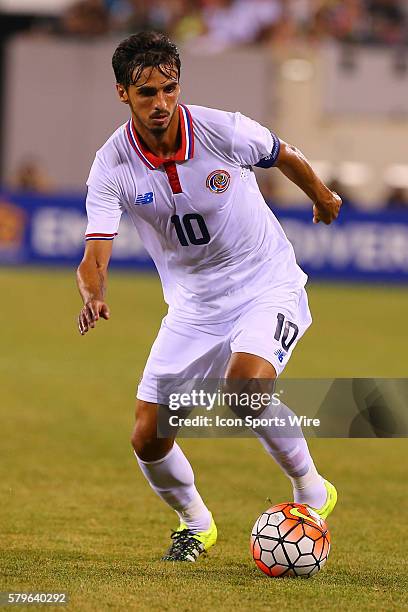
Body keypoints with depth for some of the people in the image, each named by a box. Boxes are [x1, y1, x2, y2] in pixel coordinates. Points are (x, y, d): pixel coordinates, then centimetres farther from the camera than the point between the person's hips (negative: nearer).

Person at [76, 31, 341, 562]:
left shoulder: (222, 131, -18)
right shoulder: (112, 167, -15)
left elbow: (284, 157, 4)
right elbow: (95, 257, -20)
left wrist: (322, 197, 22)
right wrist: (93, 296, -43)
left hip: (268, 285, -3)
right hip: (193, 307, 3)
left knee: (246, 387, -31)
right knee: (148, 439, -4)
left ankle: (312, 492, -6)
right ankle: (194, 522, 27)